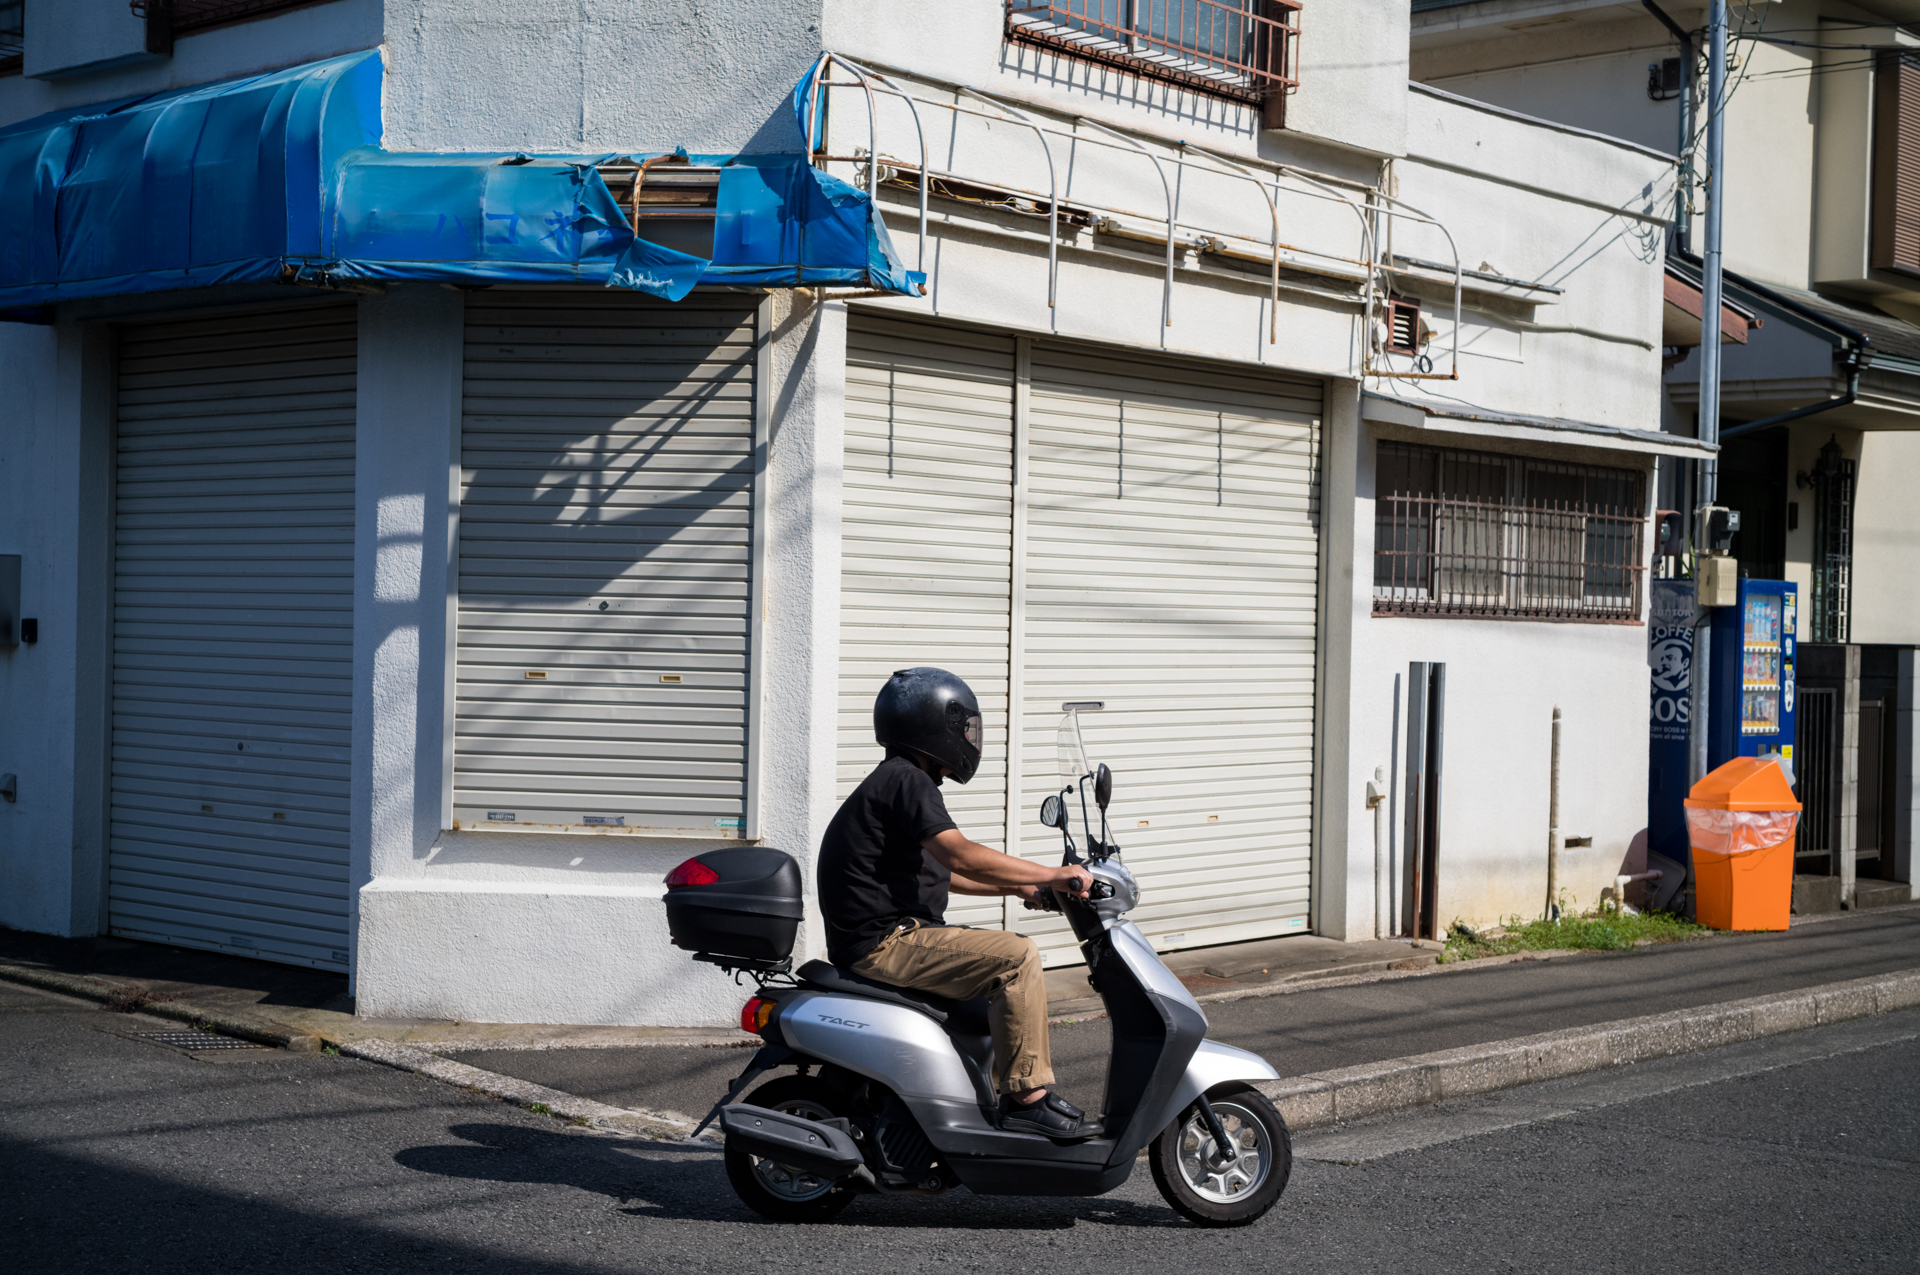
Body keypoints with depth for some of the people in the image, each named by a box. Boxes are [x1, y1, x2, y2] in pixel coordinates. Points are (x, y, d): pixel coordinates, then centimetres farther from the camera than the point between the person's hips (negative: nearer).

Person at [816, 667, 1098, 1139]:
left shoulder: (896, 780, 20)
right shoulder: (906, 780, -13)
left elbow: (940, 872, 28)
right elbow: (960, 855, -25)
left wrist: (1017, 886, 20)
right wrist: (1052, 875, -21)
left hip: (893, 936, 11)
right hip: (885, 942, -11)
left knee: (1013, 956, 20)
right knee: (1017, 957, -19)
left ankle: (1018, 1073, 20)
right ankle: (1027, 1097, -18)